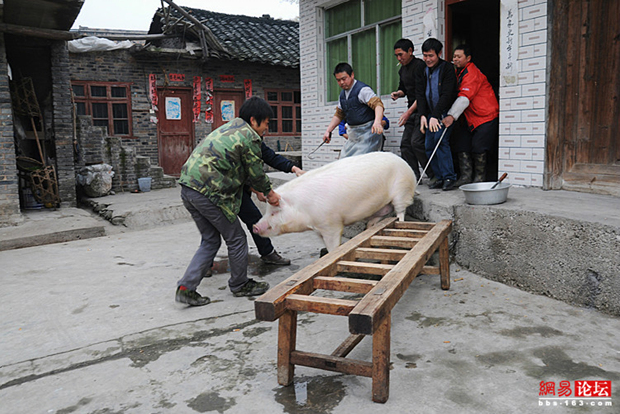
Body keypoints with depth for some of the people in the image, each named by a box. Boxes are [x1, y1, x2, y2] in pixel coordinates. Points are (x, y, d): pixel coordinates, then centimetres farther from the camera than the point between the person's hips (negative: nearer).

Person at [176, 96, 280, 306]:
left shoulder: (228, 128, 23)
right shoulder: (249, 138, -7)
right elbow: (256, 174, 1)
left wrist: (263, 190, 29)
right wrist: (269, 192, 19)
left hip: (188, 188, 9)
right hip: (208, 192, -9)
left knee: (210, 240, 18)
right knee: (236, 238, 8)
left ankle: (186, 287, 14)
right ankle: (240, 285, 25)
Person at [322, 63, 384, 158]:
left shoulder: (363, 89, -13)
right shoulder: (342, 94, 13)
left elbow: (377, 104, -26)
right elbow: (339, 115, 22)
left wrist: (377, 122, -45)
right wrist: (328, 131, 11)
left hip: (368, 132, -8)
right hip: (353, 134, 8)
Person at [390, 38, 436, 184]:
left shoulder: (419, 66, -13)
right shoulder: (402, 70, 15)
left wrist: (408, 112, -22)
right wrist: (398, 93, 4)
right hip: (412, 111, 9)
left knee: (416, 142, -16)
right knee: (405, 143, 2)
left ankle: (434, 175, -5)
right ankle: (413, 176, 7)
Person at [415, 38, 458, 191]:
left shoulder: (447, 68, -9)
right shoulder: (423, 71, 9)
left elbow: (446, 95, -17)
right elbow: (420, 94, 3)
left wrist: (435, 116, -24)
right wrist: (423, 115, -10)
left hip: (445, 113, -6)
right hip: (430, 114, 6)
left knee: (440, 141, -19)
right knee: (429, 146, 1)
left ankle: (449, 177, -13)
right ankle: (440, 178, 9)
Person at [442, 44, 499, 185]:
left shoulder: (471, 73, -17)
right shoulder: (458, 72, 14)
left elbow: (465, 98, -29)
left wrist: (452, 115, -38)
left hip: (487, 116, -9)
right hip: (472, 119, 9)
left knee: (478, 148, -13)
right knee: (462, 144, 1)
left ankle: (479, 179, 0)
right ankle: (465, 176, 3)